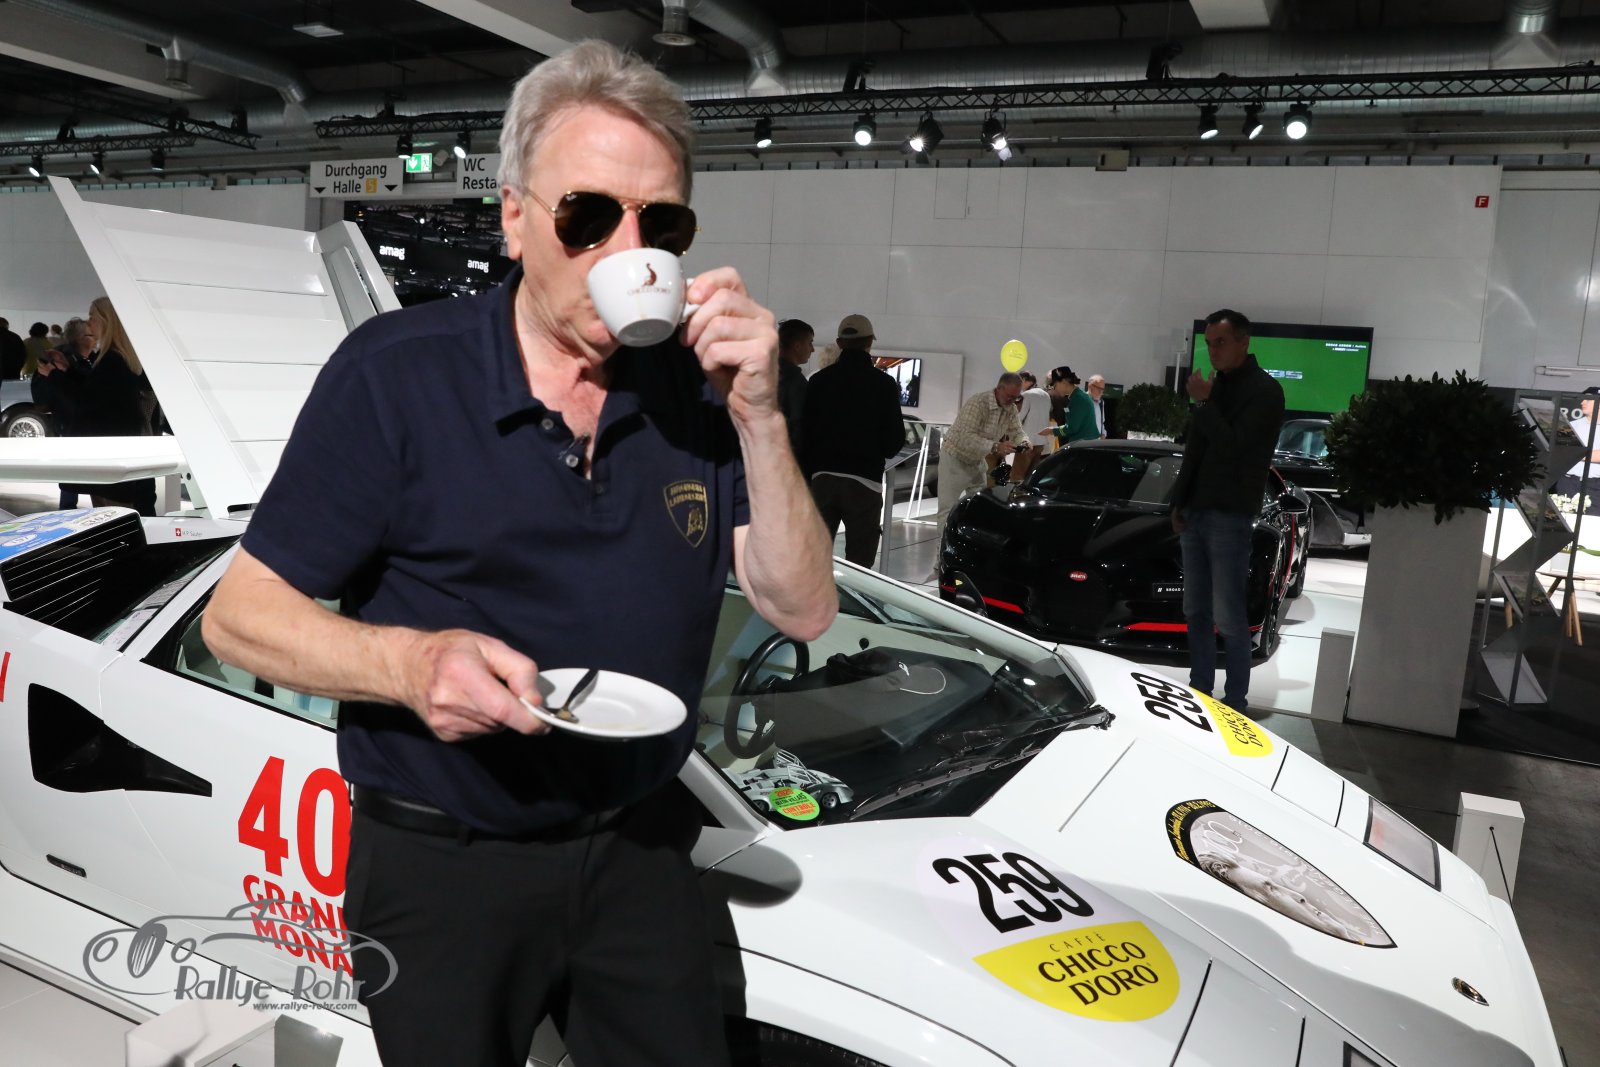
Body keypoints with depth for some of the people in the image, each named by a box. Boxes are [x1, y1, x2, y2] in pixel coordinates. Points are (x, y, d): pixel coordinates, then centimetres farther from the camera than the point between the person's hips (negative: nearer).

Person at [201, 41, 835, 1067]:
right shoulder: (396, 373, -15)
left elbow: (802, 612, -7)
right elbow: (241, 614, -10)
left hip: (641, 850, 4)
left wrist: (757, 419, -20)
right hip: (441, 867, -3)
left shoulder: (698, 388, -3)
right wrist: (409, 662, -30)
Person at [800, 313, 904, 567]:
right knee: (859, 564, -1)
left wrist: (809, 472, 12)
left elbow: (803, 431, 4)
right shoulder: (884, 383, -4)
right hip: (864, 480, -3)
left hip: (822, 477, 3)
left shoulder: (819, 380, 4)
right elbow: (894, 439, -3)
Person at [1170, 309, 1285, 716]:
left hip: (1229, 516, -7)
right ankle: (1199, 692, 20)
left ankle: (1235, 702, 3)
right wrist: (1179, 502, 13)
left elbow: (1236, 449, -19)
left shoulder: (1264, 391, -8)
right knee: (1196, 611, 11)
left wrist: (1205, 403, -14)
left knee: (1228, 617, -6)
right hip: (1195, 513, 7)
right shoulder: (1216, 386, 15)